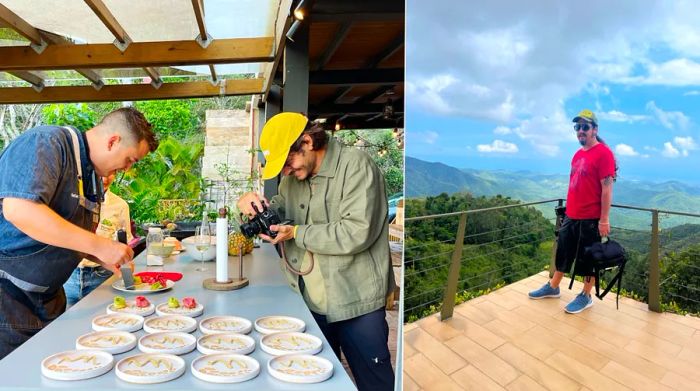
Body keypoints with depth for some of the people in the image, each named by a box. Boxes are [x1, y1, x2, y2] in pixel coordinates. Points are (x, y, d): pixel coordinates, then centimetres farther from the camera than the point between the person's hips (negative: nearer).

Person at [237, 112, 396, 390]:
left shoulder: (355, 165, -15)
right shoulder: (293, 175, 10)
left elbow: (356, 233, -24)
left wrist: (296, 233, -17)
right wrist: (256, 203, -4)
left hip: (356, 304, -6)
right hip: (310, 302, 7)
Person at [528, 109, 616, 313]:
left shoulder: (603, 153, -13)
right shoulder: (578, 154, 12)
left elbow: (607, 188, -17)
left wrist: (604, 219, -19)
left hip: (591, 219, -8)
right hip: (571, 216, 8)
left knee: (587, 258, 6)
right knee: (563, 252, 17)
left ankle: (586, 297, 21)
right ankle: (553, 287, 31)